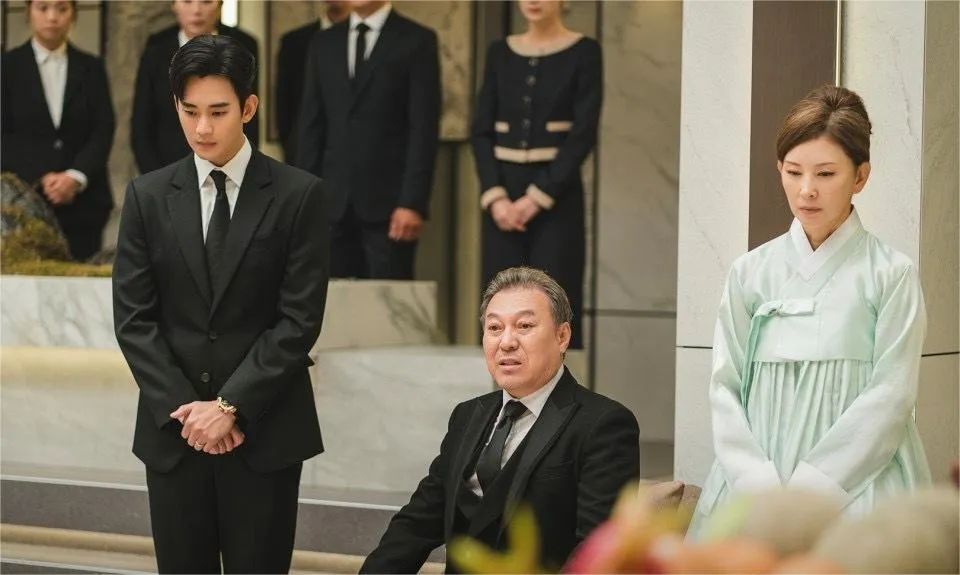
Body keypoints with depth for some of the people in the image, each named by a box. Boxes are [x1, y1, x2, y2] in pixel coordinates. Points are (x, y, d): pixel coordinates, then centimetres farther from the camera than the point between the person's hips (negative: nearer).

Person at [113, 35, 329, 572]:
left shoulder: (298, 195, -2)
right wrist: (183, 408, -8)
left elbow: (299, 320, -7)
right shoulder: (148, 196, 6)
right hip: (172, 430, 2)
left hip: (264, 429, -2)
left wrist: (231, 406, -12)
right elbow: (133, 318, 3)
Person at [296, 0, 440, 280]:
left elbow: (424, 129, -6)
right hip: (333, 202, 4)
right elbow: (311, 126, 13)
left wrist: (413, 202, -13)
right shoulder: (324, 43, 13)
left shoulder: (417, 41, 0)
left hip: (388, 200, -4)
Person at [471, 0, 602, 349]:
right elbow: (481, 131, 6)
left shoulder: (583, 52, -2)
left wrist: (537, 198, -13)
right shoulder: (500, 53, 10)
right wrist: (495, 196, -8)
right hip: (503, 197, 4)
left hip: (556, 196, -4)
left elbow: (584, 134, -8)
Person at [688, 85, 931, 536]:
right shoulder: (750, 273, 8)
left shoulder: (892, 275, -1)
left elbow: (890, 396, -6)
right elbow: (725, 385, 4)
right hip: (755, 488, 2)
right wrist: (759, 485, -9)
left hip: (854, 492, -2)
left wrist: (809, 489, -12)